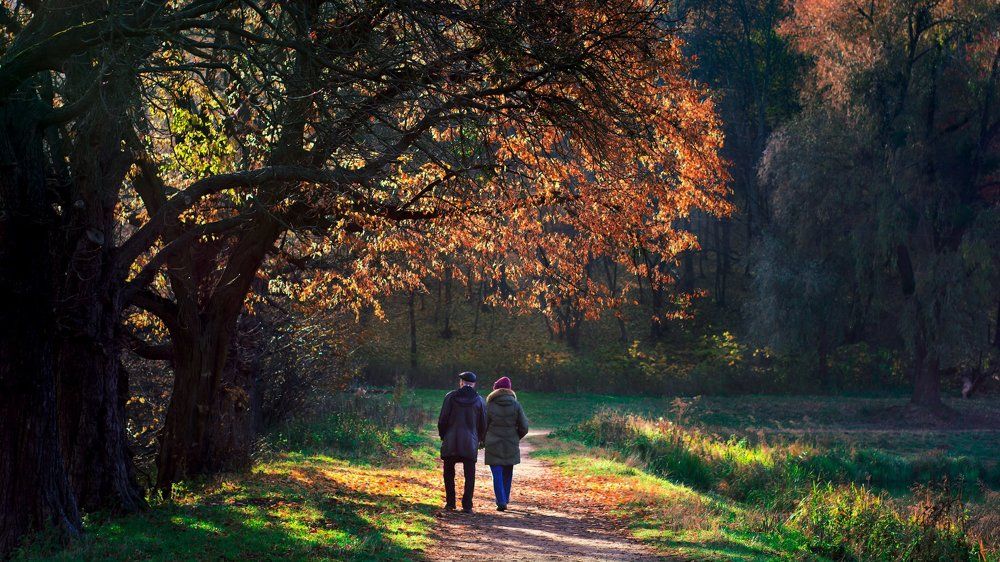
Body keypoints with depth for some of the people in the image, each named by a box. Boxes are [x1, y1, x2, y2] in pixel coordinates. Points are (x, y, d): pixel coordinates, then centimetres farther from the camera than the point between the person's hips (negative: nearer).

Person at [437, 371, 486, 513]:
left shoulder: (451, 397, -2)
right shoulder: (479, 400, 2)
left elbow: (443, 419, -2)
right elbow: (483, 423, 6)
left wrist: (442, 436, 11)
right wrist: (480, 439, 21)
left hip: (451, 441, -1)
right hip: (470, 443, 1)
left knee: (449, 473, 12)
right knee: (469, 475, 4)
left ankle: (450, 503, 12)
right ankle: (467, 505, -1)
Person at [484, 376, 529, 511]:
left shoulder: (490, 405, -7)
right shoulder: (516, 405, -2)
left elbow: (483, 426, 0)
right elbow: (524, 427, 0)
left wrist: (483, 439, 18)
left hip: (493, 445, -2)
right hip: (511, 445, 2)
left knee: (497, 474, 0)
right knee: (507, 473, 17)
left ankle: (501, 502, -9)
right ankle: (505, 499, 24)